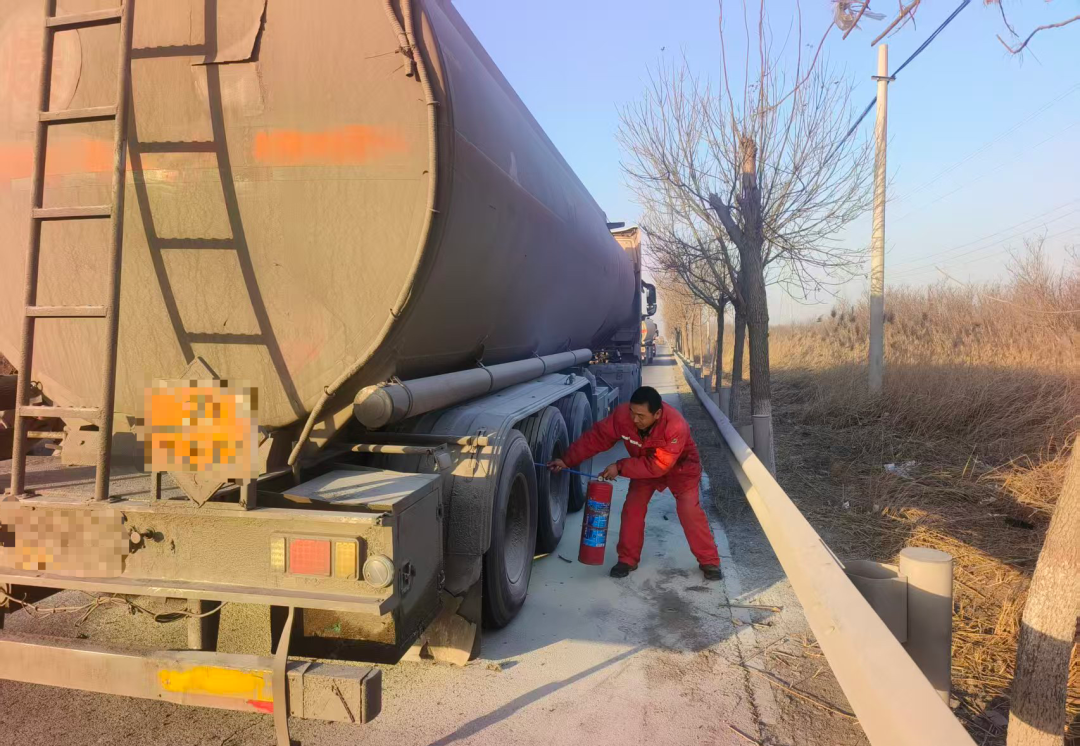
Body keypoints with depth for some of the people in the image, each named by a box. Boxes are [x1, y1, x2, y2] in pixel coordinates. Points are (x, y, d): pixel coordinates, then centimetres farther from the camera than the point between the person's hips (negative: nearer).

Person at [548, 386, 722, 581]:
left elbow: (658, 466, -38)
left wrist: (620, 467, -37)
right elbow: (596, 437, -22)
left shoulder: (676, 426, -41)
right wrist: (568, 460, -27)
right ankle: (628, 559, 10)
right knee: (632, 509, -5)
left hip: (680, 467, -4)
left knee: (690, 512, -13)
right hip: (645, 465, 4)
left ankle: (709, 562, 4)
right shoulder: (622, 415, -30)